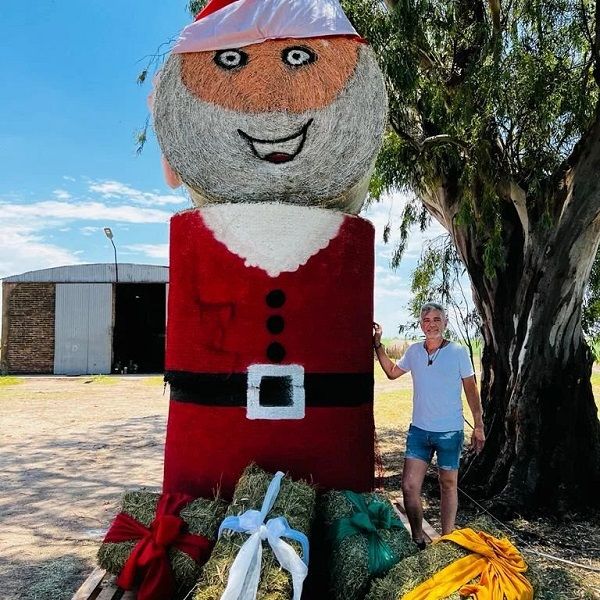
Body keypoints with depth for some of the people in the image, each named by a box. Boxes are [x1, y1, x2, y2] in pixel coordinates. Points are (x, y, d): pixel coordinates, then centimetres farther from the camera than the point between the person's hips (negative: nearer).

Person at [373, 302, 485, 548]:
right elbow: (392, 372, 19)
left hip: (449, 432, -3)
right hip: (419, 429, 3)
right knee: (409, 486, 1)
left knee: (448, 485, 11)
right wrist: (378, 344, 12)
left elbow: (471, 391, -1)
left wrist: (478, 426, -4)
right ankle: (418, 540, 19)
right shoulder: (414, 351, 3)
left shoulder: (458, 352, -7)